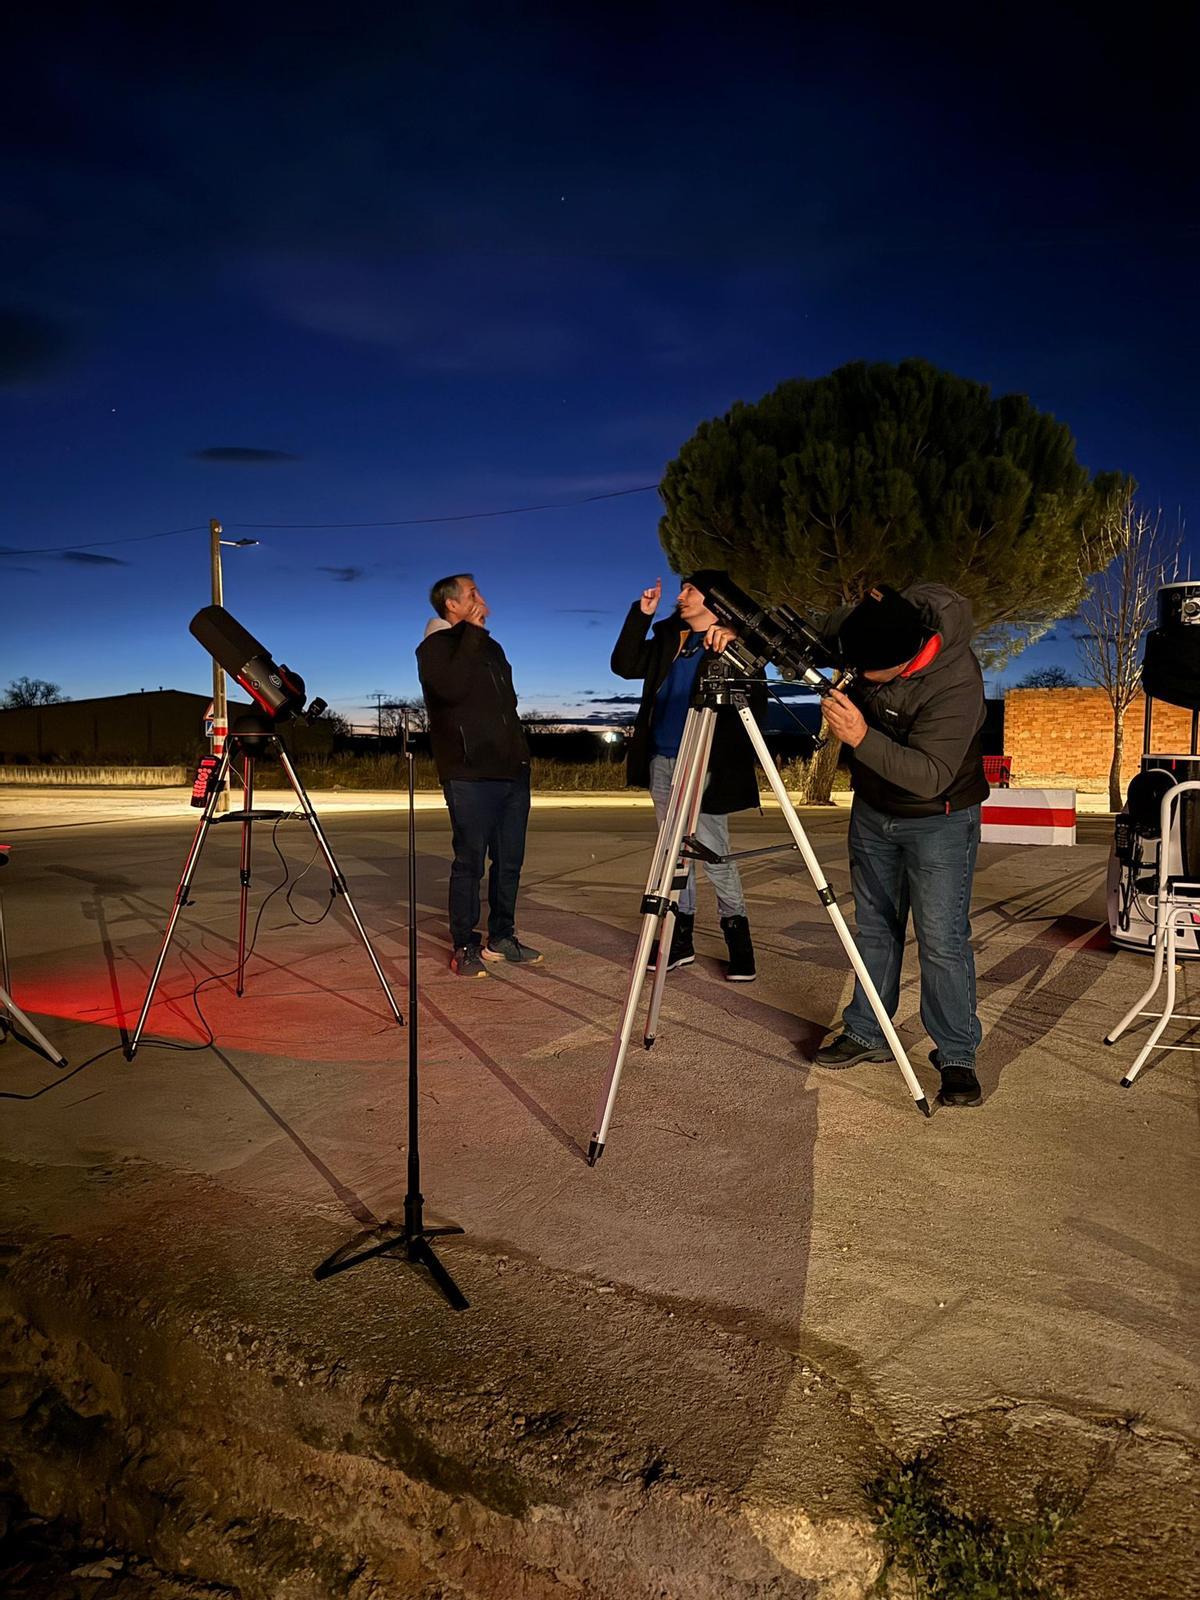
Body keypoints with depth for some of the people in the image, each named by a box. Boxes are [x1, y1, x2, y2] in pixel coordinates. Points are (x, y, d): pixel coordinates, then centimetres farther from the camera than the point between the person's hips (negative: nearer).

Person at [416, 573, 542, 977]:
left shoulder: (491, 648, 23)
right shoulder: (434, 648, -1)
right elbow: (451, 687, -22)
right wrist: (472, 632, -13)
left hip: (512, 772, 7)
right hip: (470, 774, -7)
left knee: (509, 861, 8)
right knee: (470, 860, -6)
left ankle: (501, 937, 19)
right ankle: (464, 947, 2)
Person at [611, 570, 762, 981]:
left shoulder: (732, 644, -2)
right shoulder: (669, 640, 14)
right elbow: (624, 665, 11)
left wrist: (732, 637, -40)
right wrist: (642, 614, 4)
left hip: (705, 765, -6)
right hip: (662, 762, 6)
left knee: (714, 855, -6)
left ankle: (739, 944, 6)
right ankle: (680, 940, 17)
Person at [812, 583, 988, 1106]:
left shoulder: (957, 683, -34)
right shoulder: (864, 623, -16)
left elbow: (931, 776, -36)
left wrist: (862, 738, -47)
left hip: (939, 819, -6)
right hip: (872, 809, 6)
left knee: (942, 939, -7)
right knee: (874, 927, 13)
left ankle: (956, 1056, 8)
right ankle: (867, 1035, 25)